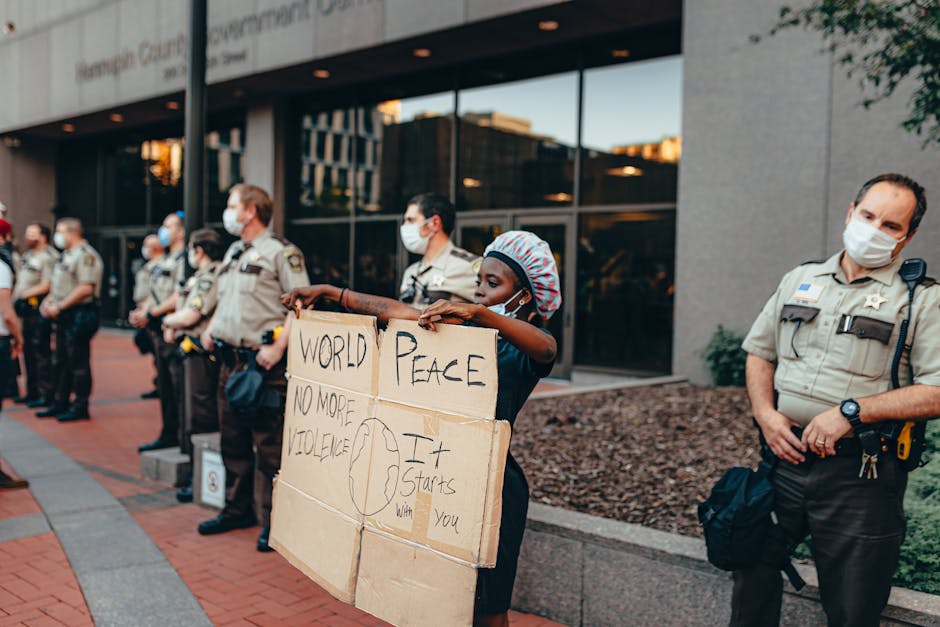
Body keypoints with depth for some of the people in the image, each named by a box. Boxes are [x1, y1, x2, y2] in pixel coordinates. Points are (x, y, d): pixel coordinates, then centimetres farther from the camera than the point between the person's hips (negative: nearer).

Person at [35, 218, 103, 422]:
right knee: (62, 362, 15)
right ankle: (60, 404, 24)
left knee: (78, 363, -3)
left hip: (79, 316, -10)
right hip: (63, 316, 10)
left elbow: (86, 288, -22)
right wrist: (49, 301, 6)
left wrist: (59, 306, -18)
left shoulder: (86, 255, -14)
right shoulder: (66, 255, 18)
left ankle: (80, 407, 4)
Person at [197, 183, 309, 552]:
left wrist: (278, 348, -21)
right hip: (230, 360, 9)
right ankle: (238, 509, 28)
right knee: (233, 439, 15)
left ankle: (271, 521, 3)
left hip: (263, 362, -9)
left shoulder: (280, 252, -7)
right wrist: (211, 329, 13)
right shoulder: (232, 254, 19)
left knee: (268, 445, -5)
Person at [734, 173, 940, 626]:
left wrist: (851, 411, -18)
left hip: (860, 475, -3)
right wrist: (765, 414, -1)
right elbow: (759, 353, 16)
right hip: (785, 458, 4)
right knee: (752, 568, 12)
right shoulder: (799, 280, 12)